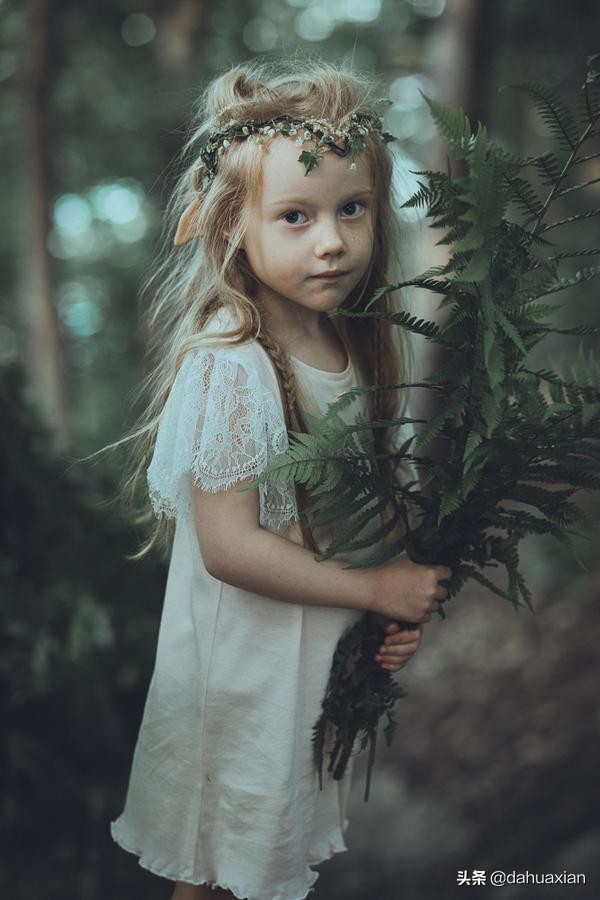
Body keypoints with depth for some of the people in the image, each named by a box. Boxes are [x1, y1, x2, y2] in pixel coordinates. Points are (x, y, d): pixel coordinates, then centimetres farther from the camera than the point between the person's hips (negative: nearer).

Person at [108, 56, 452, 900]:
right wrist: (376, 588, -20)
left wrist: (405, 603, -8)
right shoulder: (231, 370, -27)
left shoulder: (355, 343, -3)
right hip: (247, 662, -7)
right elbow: (229, 547, -27)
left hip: (333, 643, 7)